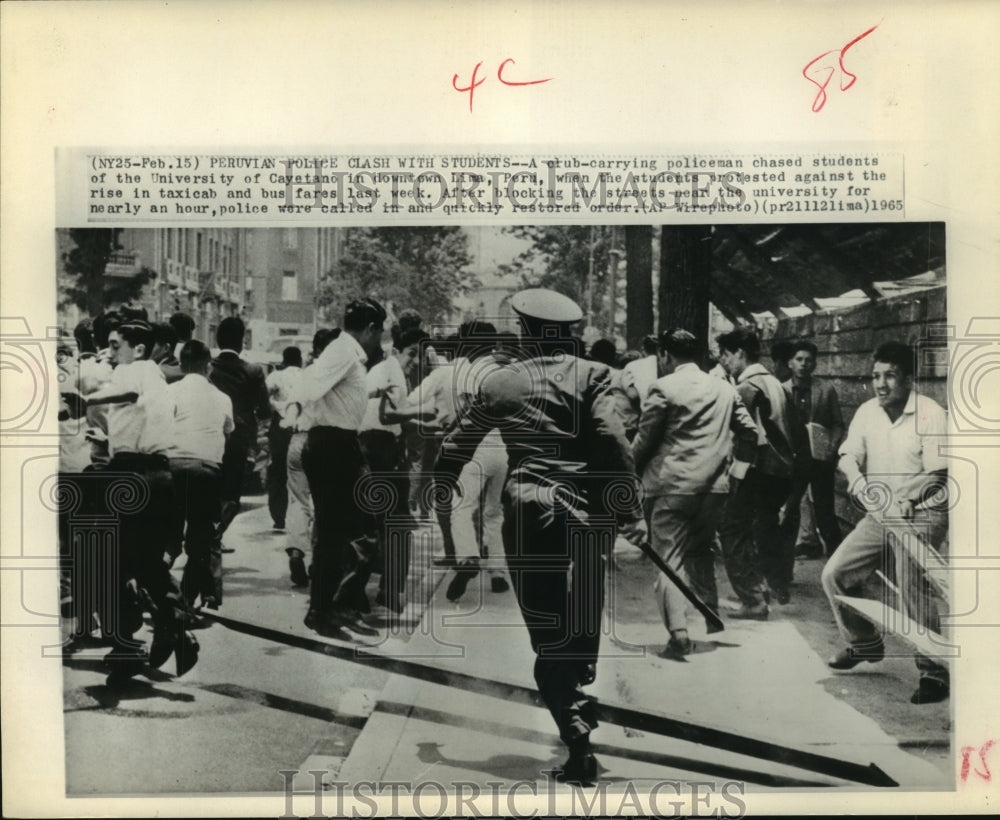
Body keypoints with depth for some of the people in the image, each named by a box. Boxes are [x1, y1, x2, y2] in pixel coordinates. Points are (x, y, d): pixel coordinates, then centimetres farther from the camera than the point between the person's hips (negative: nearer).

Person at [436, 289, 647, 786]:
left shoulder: (498, 382, 5)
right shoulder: (589, 374, 0)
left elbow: (458, 444, 16)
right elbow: (614, 443, -11)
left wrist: (441, 483, 34)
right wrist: (632, 510, -8)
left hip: (529, 514, 0)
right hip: (587, 511, 1)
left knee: (548, 633, 3)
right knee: (582, 625, 17)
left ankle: (578, 743, -5)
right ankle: (579, 712, 32)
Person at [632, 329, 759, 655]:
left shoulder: (664, 387, -7)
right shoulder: (725, 389, 9)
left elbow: (645, 438, -5)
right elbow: (749, 432, 12)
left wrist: (634, 469, 12)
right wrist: (737, 469, 22)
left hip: (673, 485, -5)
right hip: (714, 485, 5)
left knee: (669, 558, -1)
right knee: (701, 553, 23)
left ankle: (679, 633, -9)